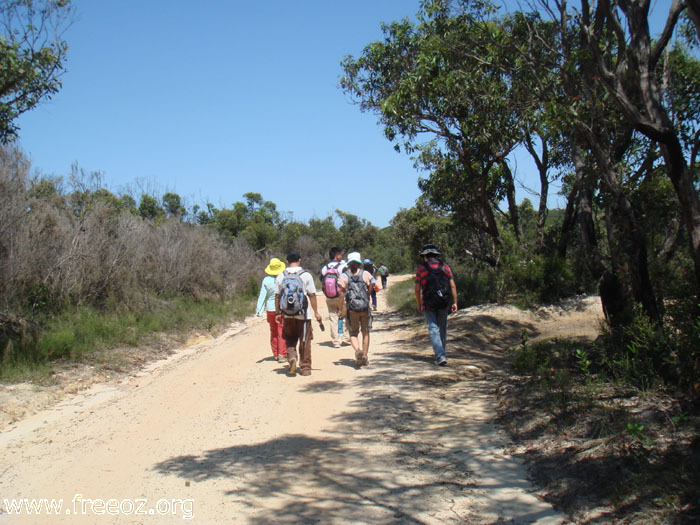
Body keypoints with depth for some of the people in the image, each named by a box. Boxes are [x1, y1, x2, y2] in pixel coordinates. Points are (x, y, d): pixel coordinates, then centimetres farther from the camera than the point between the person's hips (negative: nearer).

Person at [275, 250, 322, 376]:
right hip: (303, 314, -2)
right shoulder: (306, 275, -5)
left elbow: (277, 296, 5)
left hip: (287, 315, 2)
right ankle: (305, 368, 12)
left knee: (290, 339, 18)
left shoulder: (280, 277, 2)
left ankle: (292, 357, -5)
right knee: (305, 341, 8)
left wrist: (277, 313, 13)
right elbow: (312, 295, -5)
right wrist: (316, 312, 2)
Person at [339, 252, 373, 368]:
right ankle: (365, 356, 19)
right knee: (365, 333, 16)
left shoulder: (344, 276, -2)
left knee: (353, 333, 8)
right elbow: (370, 290, 2)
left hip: (351, 309, 0)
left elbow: (341, 293, -5)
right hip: (365, 307, 0)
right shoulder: (366, 274, -1)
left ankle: (357, 350, -20)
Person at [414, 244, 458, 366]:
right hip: (444, 304, 3)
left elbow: (417, 289, -2)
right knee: (442, 329, 16)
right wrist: (455, 302, 5)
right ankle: (441, 354, 26)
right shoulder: (445, 267, 5)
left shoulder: (421, 269, -2)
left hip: (428, 305, -3)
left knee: (433, 330, -2)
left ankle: (440, 356, -15)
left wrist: (418, 304, 10)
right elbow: (453, 286, 0)